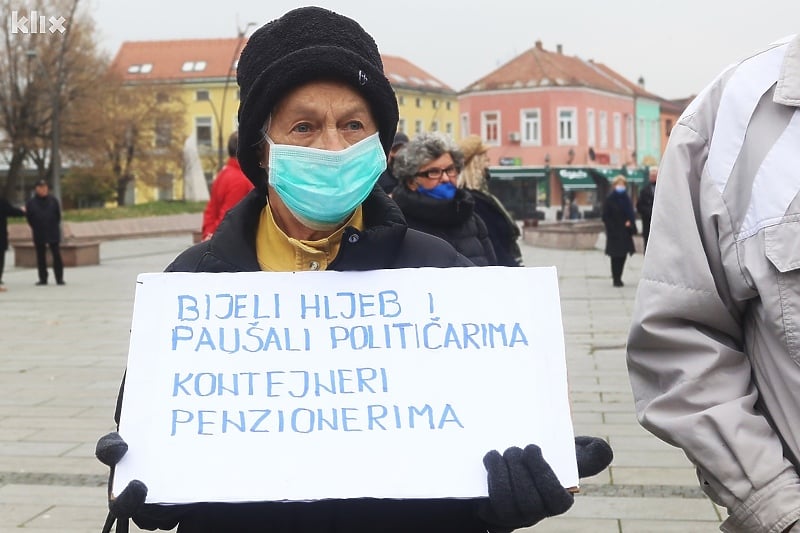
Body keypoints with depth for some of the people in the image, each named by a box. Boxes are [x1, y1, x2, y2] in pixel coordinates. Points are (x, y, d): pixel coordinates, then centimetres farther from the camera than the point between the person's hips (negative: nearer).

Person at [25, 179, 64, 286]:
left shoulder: (53, 200, -1)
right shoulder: (31, 202, -1)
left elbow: (58, 215, 3)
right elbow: (29, 218, 4)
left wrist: (54, 227, 2)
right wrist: (36, 228, 4)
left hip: (53, 233, -1)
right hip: (39, 235, 1)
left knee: (57, 255, -2)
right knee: (41, 257, 7)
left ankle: (59, 278, 1)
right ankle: (43, 278, 14)